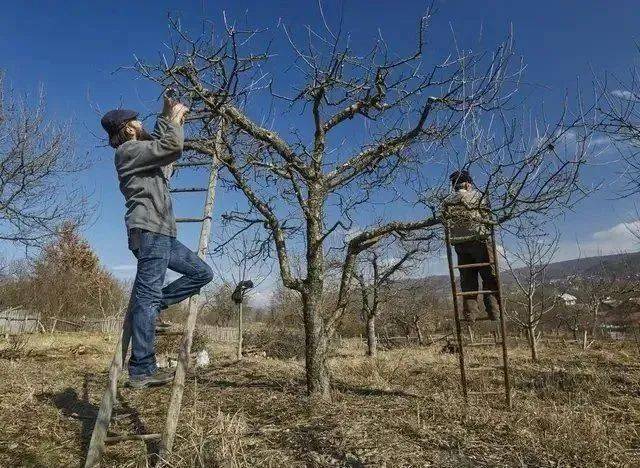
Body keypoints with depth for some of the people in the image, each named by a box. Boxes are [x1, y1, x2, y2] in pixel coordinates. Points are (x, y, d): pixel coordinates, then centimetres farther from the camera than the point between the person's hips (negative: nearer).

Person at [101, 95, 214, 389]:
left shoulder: (142, 151, 25)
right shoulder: (130, 150, -3)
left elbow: (160, 144, 43)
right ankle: (142, 371, -12)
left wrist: (167, 118, 34)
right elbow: (173, 145, -16)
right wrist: (175, 119, 2)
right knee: (147, 296, -13)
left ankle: (148, 305, 5)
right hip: (149, 231, -10)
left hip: (161, 234, 10)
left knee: (202, 273, 11)